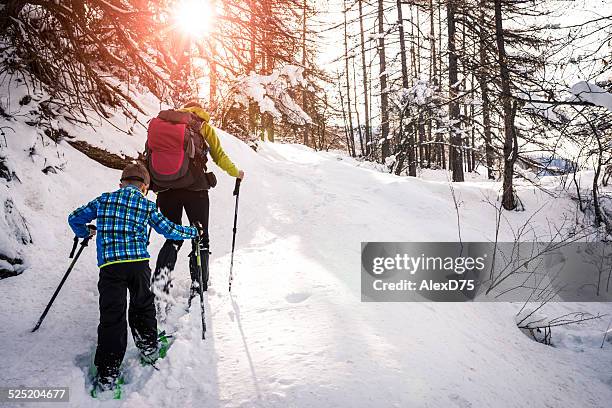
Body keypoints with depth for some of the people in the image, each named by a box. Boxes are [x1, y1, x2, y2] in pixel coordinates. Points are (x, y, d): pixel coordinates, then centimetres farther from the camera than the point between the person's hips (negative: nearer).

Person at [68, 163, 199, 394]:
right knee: (143, 305, 23)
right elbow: (169, 230, 16)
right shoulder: (147, 206, 12)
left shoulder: (104, 200, 15)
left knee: (111, 317, 0)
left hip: (110, 265, 0)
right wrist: (193, 232, 32)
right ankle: (149, 347, 32)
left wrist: (84, 233, 44)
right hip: (139, 263, 0)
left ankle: (107, 374, -1)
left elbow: (74, 218, 23)